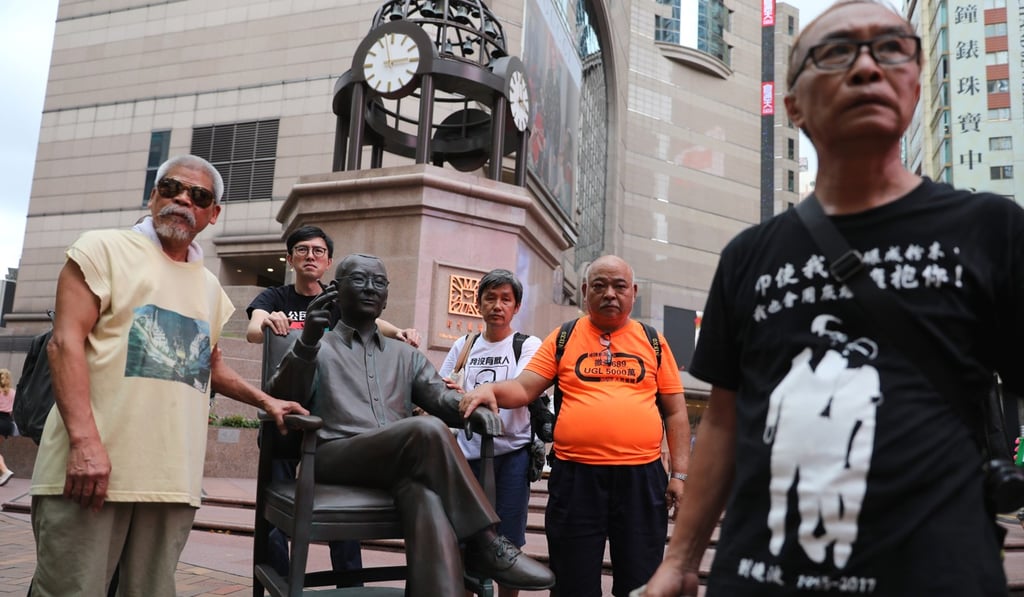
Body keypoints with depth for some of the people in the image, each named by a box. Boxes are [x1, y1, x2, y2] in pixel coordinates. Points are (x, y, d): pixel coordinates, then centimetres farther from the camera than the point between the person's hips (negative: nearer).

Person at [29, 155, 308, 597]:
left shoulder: (209, 287, 20)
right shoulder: (105, 249, 4)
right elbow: (65, 341, -8)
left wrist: (265, 401, 21)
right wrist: (84, 439, -19)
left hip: (173, 477, 5)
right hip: (91, 463, -5)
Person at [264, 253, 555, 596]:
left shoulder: (405, 356, 27)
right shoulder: (317, 349, 16)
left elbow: (440, 397, 12)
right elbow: (279, 402, -1)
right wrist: (306, 344, -17)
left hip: (400, 462, 3)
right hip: (334, 457, -3)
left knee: (427, 497, -36)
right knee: (427, 430, -32)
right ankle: (484, 543, -22)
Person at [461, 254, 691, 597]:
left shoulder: (653, 341, 8)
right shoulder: (563, 338, 7)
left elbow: (675, 413, 9)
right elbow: (523, 388, 1)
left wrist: (679, 473, 1)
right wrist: (490, 389, -20)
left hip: (641, 476, 1)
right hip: (575, 476, 0)